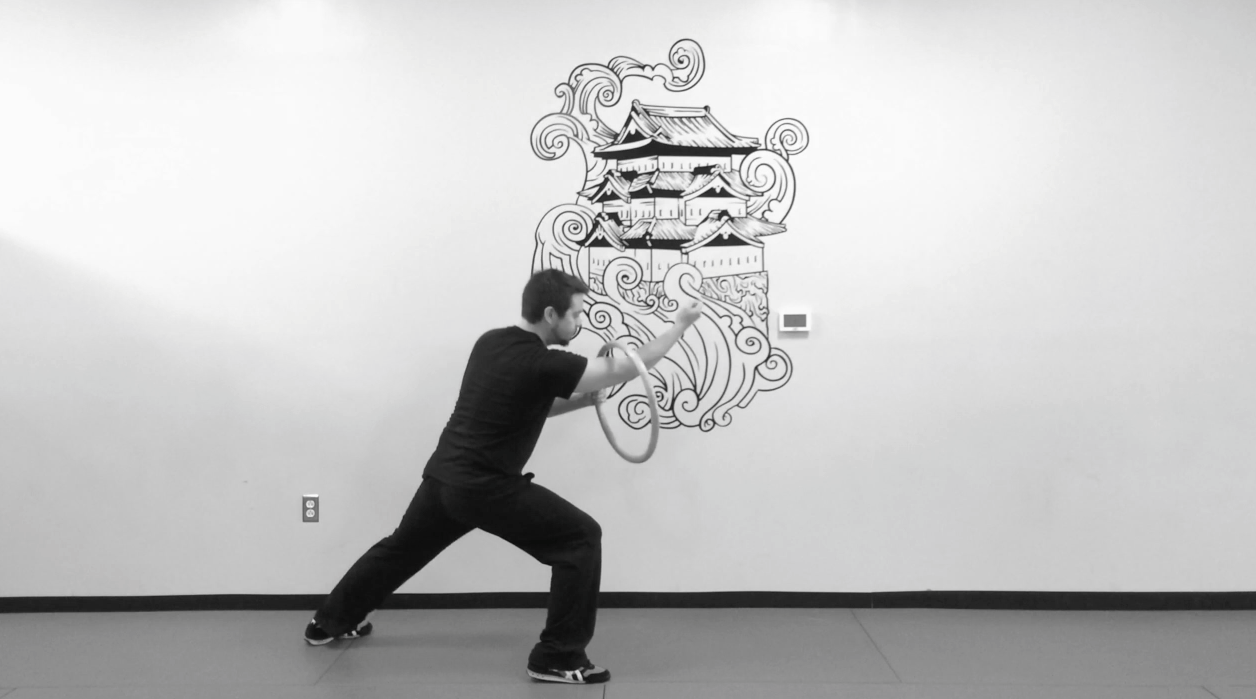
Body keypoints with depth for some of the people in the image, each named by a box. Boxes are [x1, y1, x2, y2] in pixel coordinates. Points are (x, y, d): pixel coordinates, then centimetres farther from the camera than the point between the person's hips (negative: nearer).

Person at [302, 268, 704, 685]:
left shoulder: (491, 342, 7)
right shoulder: (541, 363, -19)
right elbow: (630, 368, -16)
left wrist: (581, 400, 8)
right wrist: (681, 324, -7)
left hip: (444, 474, 9)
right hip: (485, 487, -9)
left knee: (403, 547, 31)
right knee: (581, 539, -6)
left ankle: (331, 622, 49)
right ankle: (558, 658, -2)